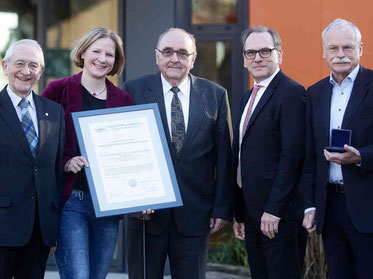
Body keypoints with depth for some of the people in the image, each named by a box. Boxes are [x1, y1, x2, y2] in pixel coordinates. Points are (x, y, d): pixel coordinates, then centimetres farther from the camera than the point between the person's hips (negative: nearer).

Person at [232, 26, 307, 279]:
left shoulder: (292, 93, -11)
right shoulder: (249, 97, 18)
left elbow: (292, 155, -18)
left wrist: (274, 210, -20)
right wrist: (239, 213, 15)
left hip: (280, 214, -9)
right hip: (251, 214, 9)